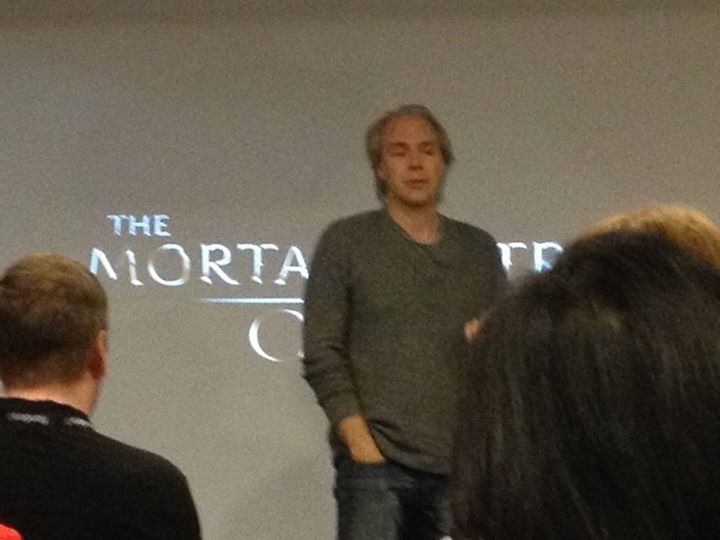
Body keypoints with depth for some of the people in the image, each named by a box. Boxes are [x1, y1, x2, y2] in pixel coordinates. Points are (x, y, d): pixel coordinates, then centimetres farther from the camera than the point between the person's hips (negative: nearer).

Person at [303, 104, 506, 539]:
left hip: (465, 467, 3)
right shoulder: (346, 242, 5)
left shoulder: (479, 249, 14)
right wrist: (362, 446, -8)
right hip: (375, 464, -3)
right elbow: (323, 356, -1)